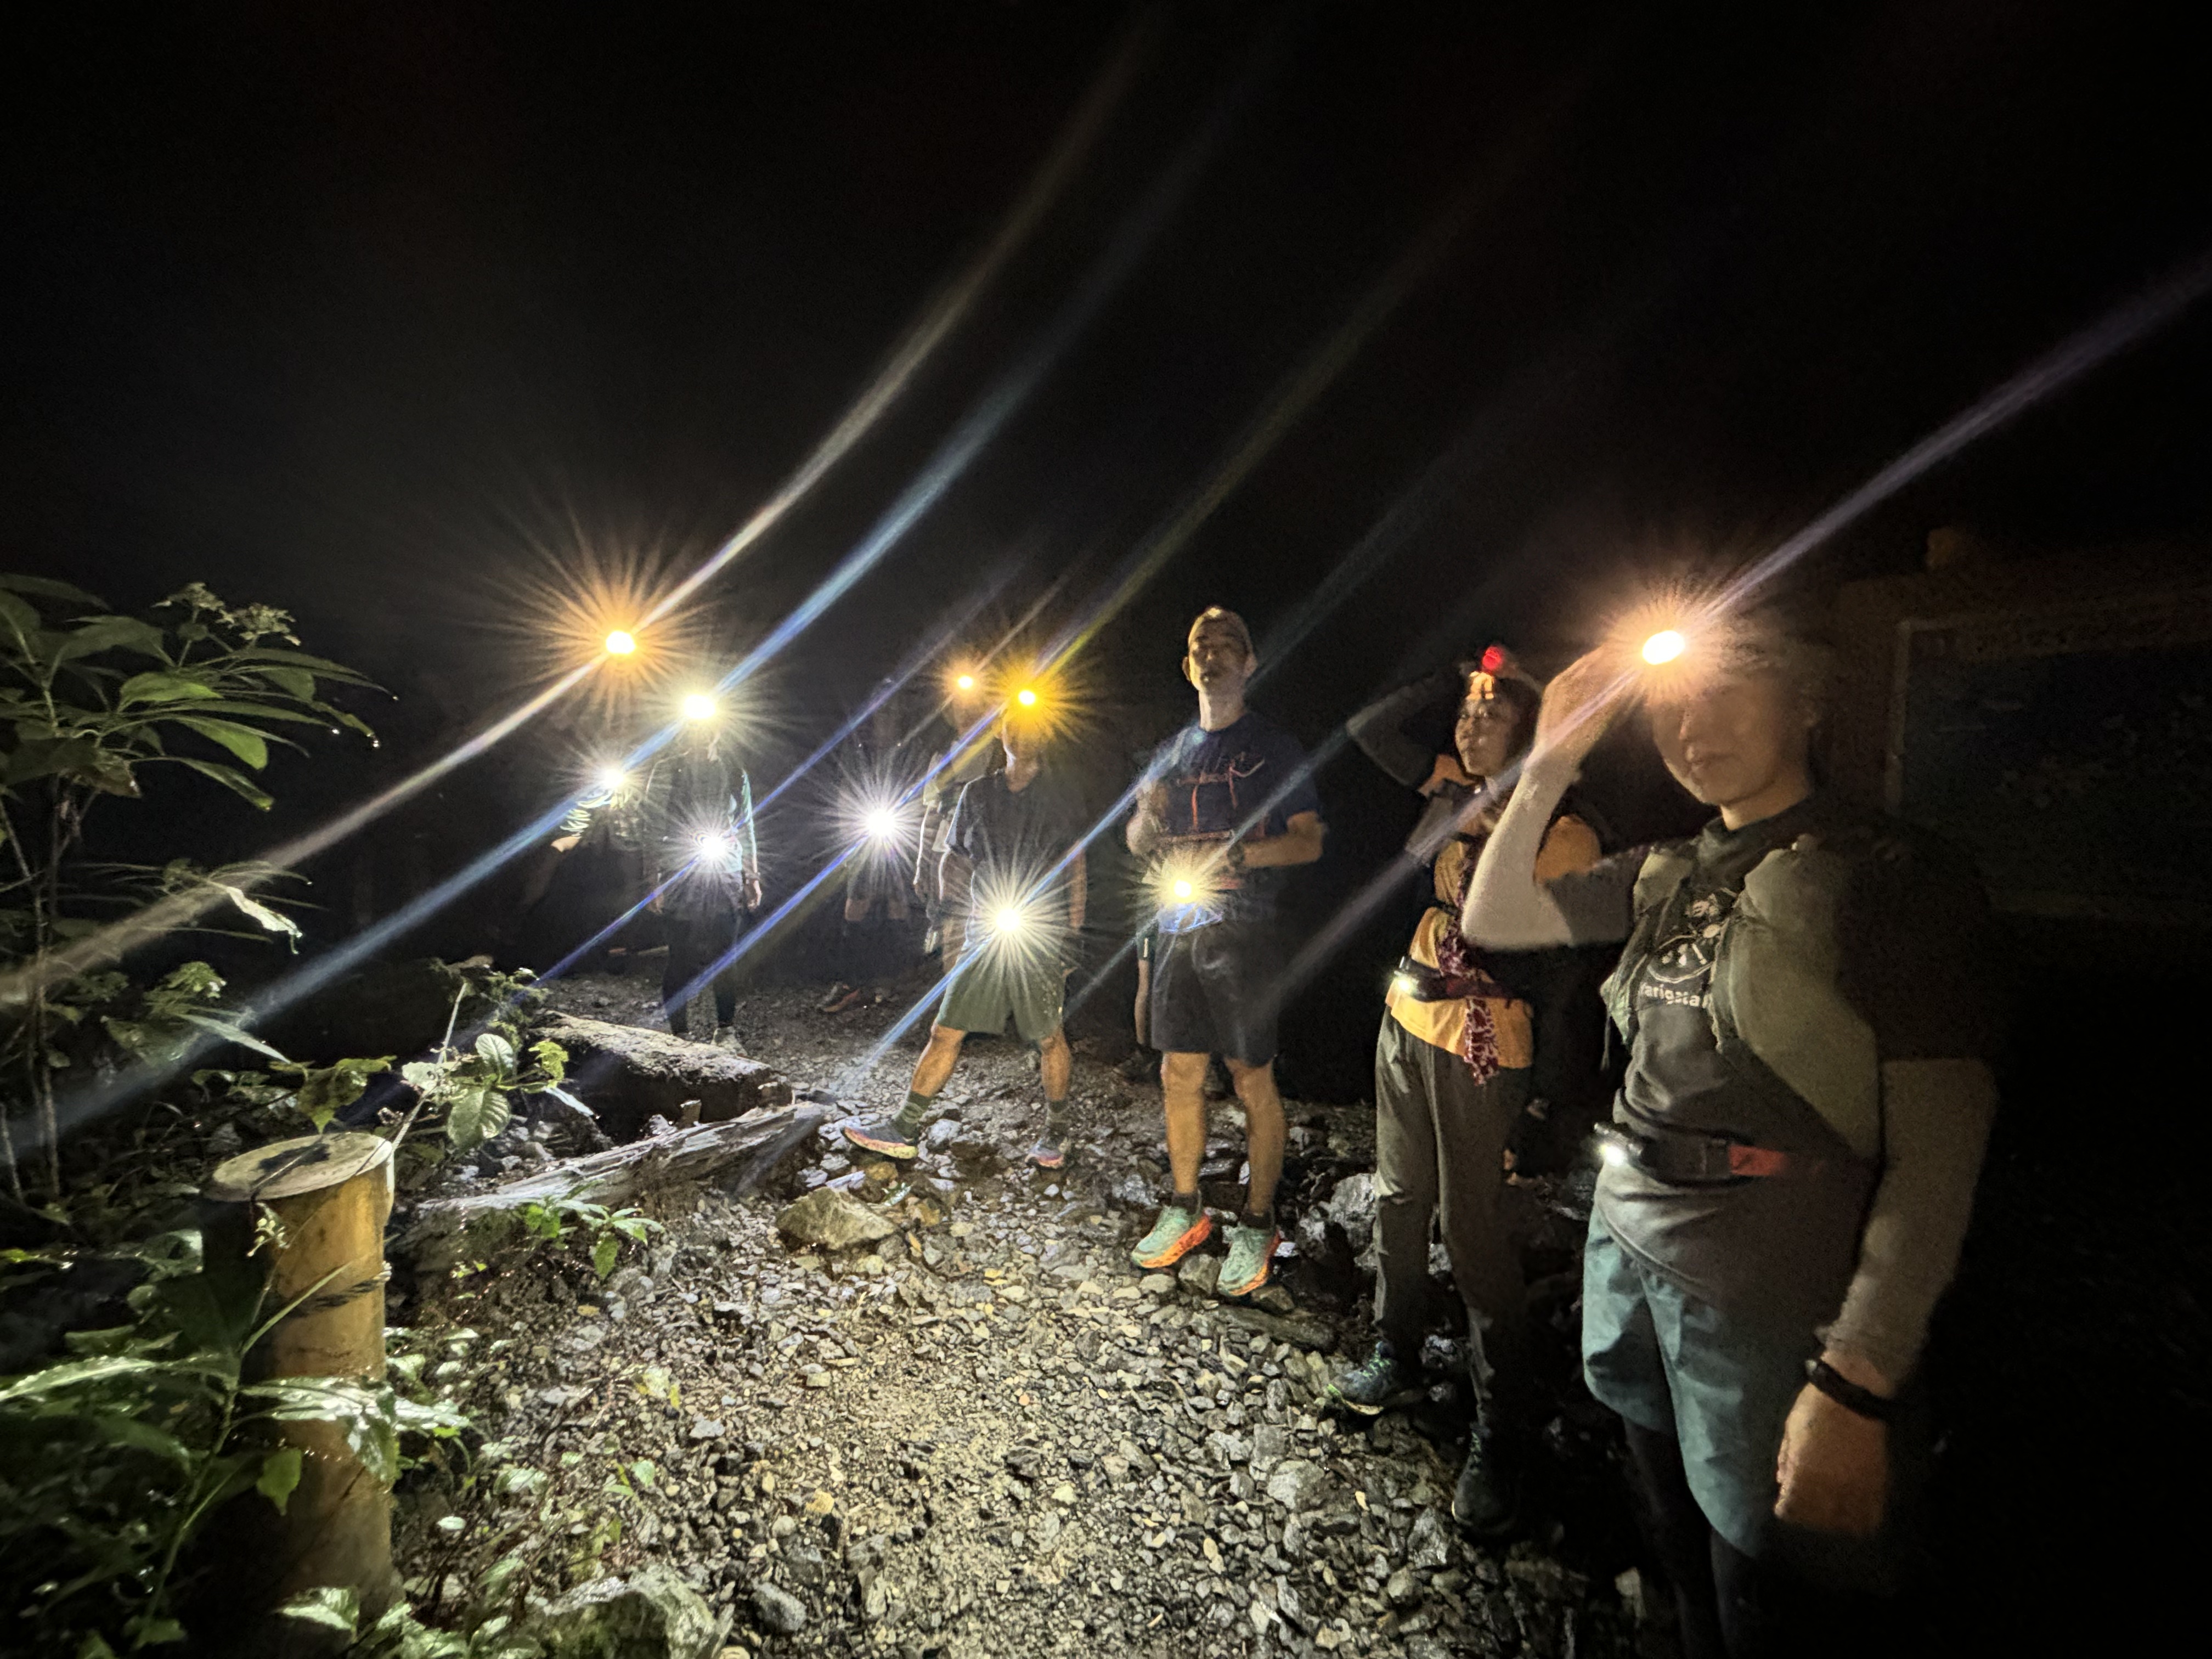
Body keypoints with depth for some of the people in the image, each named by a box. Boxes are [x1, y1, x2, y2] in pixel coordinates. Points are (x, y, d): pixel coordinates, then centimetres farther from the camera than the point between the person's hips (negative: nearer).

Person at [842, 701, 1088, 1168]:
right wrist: (954, 918, 10)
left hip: (1041, 934, -2)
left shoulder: (1061, 792, 4)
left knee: (1048, 1038, 5)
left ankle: (1056, 1132, 24)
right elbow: (954, 860, 18)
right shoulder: (978, 793, 11)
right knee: (946, 1032, 3)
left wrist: (1072, 933, 0)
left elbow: (1076, 866, 5)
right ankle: (905, 1129, 13)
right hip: (984, 936, 3)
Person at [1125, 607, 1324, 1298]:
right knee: (1179, 1074, 10)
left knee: (1252, 1079, 2)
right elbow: (1138, 840, 15)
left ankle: (1257, 1224, 17)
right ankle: (1185, 1210, 26)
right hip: (1177, 926, 5)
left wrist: (1232, 856, -19)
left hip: (1242, 930, -4)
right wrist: (1146, 818, -8)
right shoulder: (1173, 751, 15)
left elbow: (1309, 841, -5)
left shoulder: (1274, 746, 1)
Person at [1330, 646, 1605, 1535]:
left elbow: (1560, 970, -12)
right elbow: (1368, 728, 8)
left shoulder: (1563, 833, -13)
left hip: (1481, 1045, -7)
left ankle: (1499, 1434, 23)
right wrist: (1451, 678, 3)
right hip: (1406, 1019, 7)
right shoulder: (1454, 789, 5)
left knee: (1472, 1230, 3)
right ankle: (1395, 1360, 40)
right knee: (1397, 1201, 18)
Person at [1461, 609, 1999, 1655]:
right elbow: (1491, 920, 6)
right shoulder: (1668, 875, 5)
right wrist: (1548, 768, -4)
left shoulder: (1891, 880, -11)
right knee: (1682, 1555, 25)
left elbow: (1934, 1154, -15)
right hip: (1628, 1246, 5)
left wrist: (1858, 1382, -19)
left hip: (1773, 1296, -5)